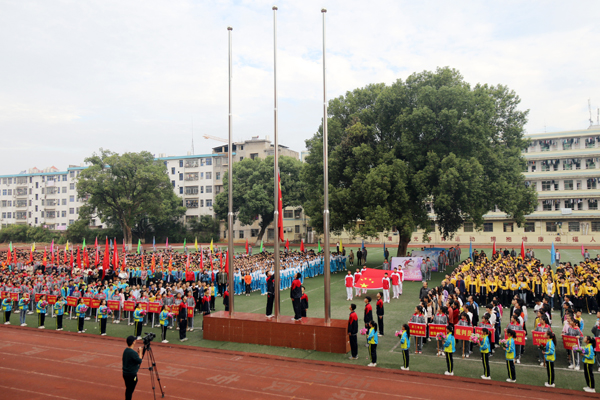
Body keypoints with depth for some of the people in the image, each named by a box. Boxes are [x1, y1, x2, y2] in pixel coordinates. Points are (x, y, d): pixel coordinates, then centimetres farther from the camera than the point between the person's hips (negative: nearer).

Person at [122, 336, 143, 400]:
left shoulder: (125, 350, 3)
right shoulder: (133, 352, -24)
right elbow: (139, 361, -17)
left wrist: (137, 352, 5)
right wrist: (140, 352, -10)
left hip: (125, 373, 8)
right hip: (132, 375, -8)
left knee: (128, 389, 19)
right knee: (130, 390, 2)